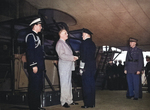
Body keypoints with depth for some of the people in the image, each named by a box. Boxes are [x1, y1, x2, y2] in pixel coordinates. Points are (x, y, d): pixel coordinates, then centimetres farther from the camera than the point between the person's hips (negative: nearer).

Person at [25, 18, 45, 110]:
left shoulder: (36, 36, 22)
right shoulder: (30, 36, -8)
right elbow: (30, 52, -17)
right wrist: (33, 65, -21)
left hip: (39, 66, 10)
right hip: (35, 66, -10)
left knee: (39, 87, 14)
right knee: (34, 87, -6)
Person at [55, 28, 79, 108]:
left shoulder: (65, 43, 20)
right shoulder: (59, 43, -9)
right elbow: (61, 55, -19)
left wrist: (73, 57, 5)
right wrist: (72, 57, -18)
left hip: (68, 66, 9)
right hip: (64, 67, -9)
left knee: (69, 84, 12)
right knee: (64, 84, -6)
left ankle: (69, 100, 19)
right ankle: (63, 102, 1)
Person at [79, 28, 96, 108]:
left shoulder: (84, 43, -10)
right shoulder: (92, 44, 14)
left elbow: (83, 57, -15)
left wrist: (81, 68, -12)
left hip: (86, 67, -8)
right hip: (93, 66, 8)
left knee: (86, 86, -3)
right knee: (92, 85, 11)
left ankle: (87, 104, 1)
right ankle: (92, 103, 17)